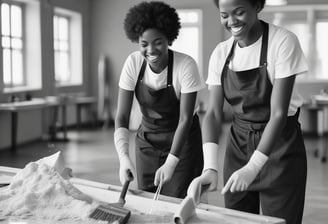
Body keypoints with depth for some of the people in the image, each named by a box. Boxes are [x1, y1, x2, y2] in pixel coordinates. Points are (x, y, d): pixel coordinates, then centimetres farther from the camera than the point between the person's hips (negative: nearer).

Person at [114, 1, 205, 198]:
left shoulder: (186, 64, -22)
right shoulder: (133, 63, -13)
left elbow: (185, 119, -20)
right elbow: (122, 117, -13)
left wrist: (170, 163, -29)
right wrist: (124, 156, -27)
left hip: (182, 140, -3)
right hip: (147, 140, 3)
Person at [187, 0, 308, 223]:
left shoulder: (283, 42, -16)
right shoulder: (220, 53, -2)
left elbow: (279, 113, -20)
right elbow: (213, 114, -7)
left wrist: (253, 167, -28)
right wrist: (210, 166, -22)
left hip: (279, 146, -4)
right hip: (238, 145, 4)